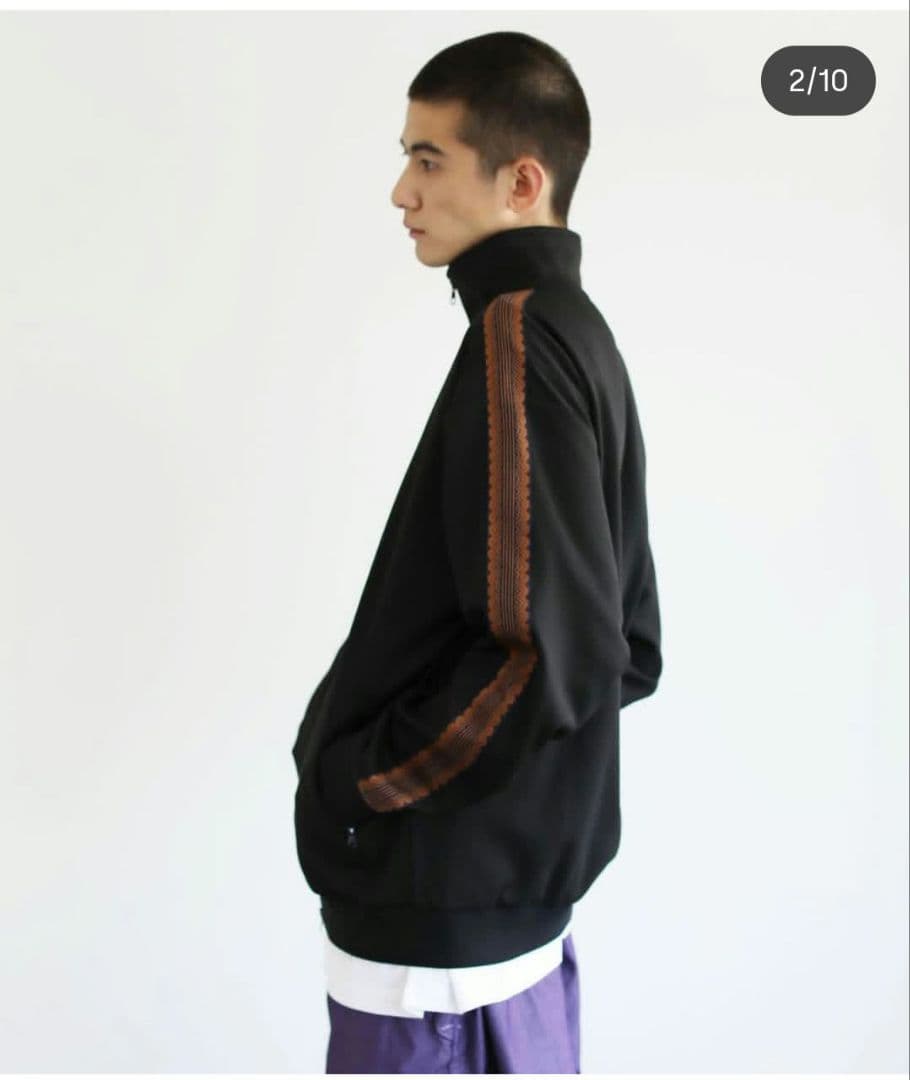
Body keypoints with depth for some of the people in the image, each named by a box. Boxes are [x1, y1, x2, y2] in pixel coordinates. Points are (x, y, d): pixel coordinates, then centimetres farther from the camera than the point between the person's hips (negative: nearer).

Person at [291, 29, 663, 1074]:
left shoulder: (517, 335, -18)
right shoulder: (581, 334, 11)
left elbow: (557, 657, -26)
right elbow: (629, 649, 14)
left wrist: (355, 775, -13)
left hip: (442, 912, -9)